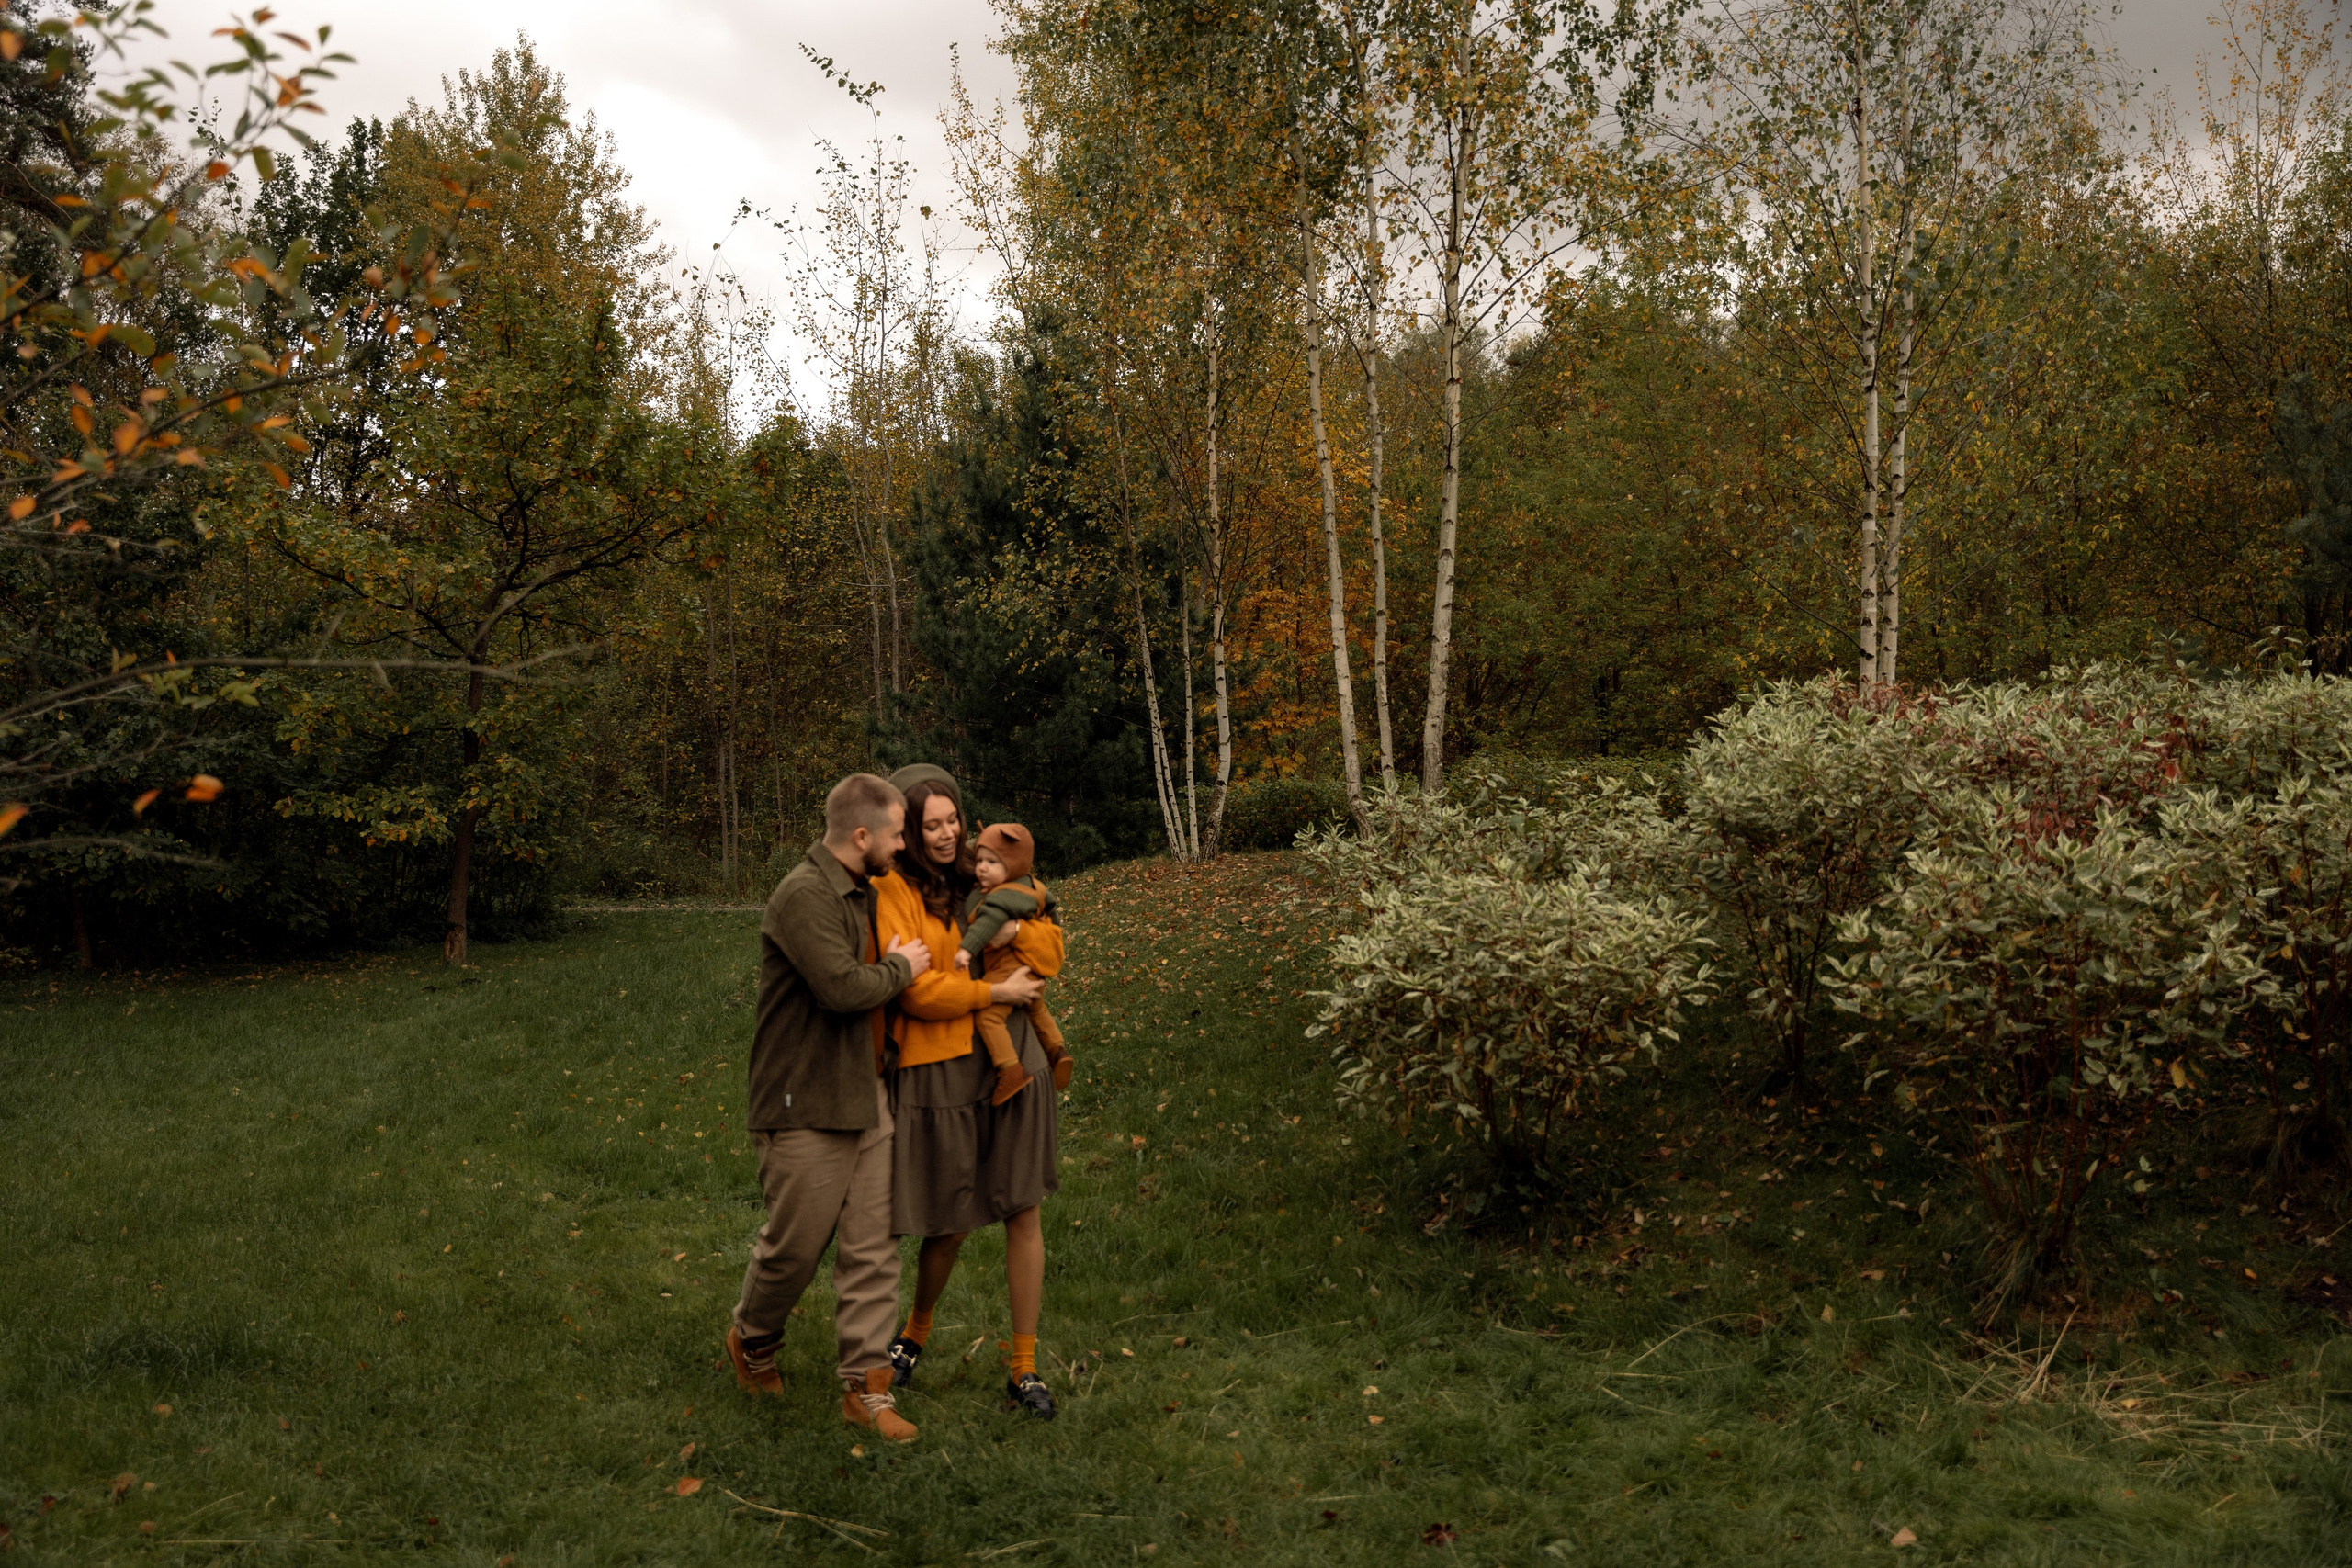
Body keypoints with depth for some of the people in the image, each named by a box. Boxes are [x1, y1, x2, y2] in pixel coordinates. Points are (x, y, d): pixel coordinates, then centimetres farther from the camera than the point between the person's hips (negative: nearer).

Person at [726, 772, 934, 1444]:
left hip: (866, 1097, 8)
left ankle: (866, 1386, 15)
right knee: (795, 1244, 6)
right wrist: (901, 968, -10)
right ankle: (753, 1340, 34)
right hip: (807, 1105, -8)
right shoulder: (803, 896, -19)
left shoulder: (860, 892, 12)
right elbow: (842, 988, -27)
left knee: (872, 1247, 7)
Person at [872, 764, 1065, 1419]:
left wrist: (1015, 928, -7)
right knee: (949, 1225, 5)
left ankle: (1024, 1366, 17)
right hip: (939, 1069, -4)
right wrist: (992, 992, -13)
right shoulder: (893, 892, -6)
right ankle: (915, 1333, 36)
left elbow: (1052, 950, 12)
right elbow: (911, 988, -15)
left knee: (1023, 1213, 4)